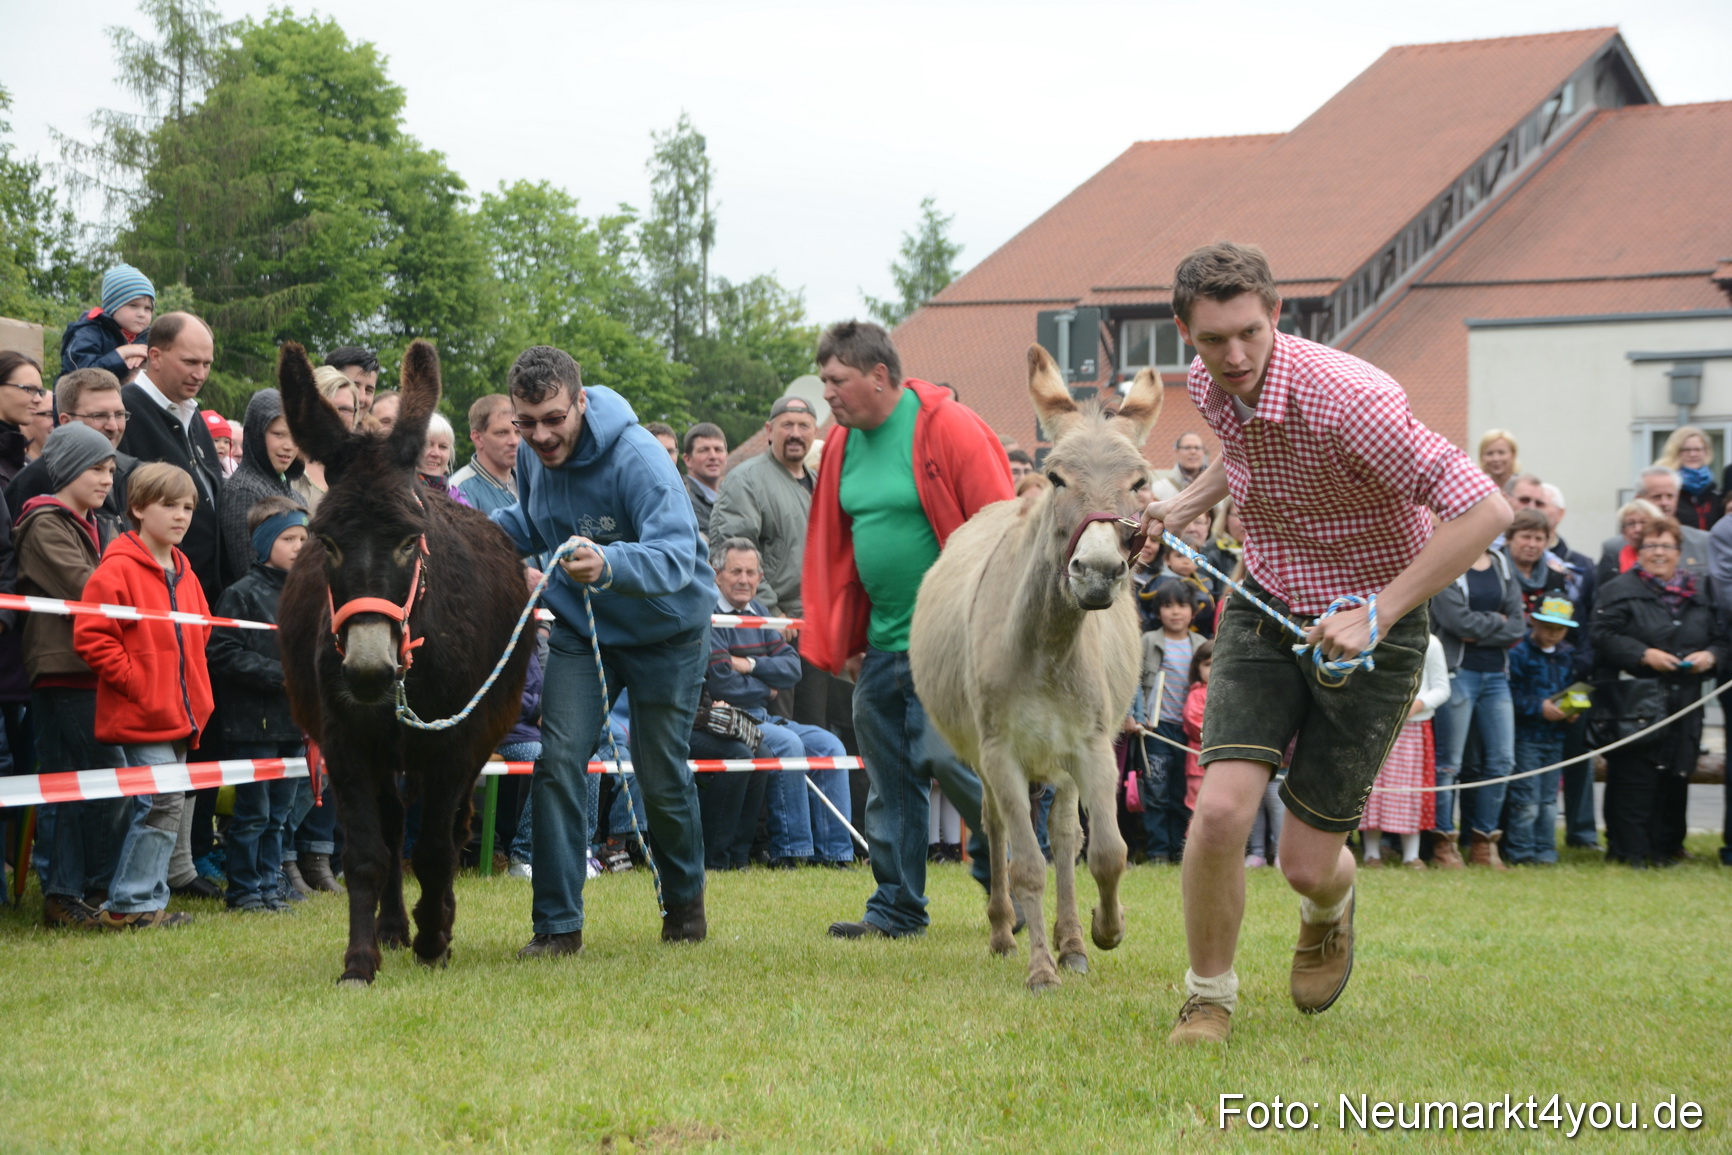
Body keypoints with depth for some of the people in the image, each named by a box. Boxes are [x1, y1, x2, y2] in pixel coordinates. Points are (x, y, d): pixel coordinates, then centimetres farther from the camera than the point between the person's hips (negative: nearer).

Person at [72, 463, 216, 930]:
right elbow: (91, 636, -16)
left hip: (180, 714, 9)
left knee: (172, 806, 10)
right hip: (142, 715, -9)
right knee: (163, 804, -12)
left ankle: (147, 900, 17)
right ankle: (130, 904, -5)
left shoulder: (182, 571, 15)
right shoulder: (118, 570, -11)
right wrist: (137, 683, -16)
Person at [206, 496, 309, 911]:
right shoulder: (241, 595, -9)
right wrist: (279, 675, -17)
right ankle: (244, 889, 8)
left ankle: (270, 883, 22)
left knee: (280, 813, 13)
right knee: (252, 812, 0)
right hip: (254, 721, -6)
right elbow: (222, 654, -15)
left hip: (294, 721, 6)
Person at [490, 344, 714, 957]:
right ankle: (558, 924, -4)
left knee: (662, 779, 3)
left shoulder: (636, 456, -30)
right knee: (558, 763, -9)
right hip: (579, 630, 5)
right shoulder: (531, 455, -8)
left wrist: (608, 565, -62)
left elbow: (675, 553, -42)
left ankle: (685, 901, 30)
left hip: (664, 631, -5)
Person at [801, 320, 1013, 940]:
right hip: (881, 643, 7)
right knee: (889, 777, 8)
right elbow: (832, 549, 17)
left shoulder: (949, 429, -11)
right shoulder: (842, 445, 10)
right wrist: (840, 642, 14)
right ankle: (896, 908, 17)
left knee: (946, 754, -15)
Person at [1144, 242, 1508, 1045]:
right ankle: (1208, 995, 8)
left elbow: (1484, 510, -31)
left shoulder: (1345, 398, -29)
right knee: (1221, 810, -16)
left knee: (1306, 863, -1)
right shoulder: (1207, 384, -5)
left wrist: (1377, 613, -30)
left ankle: (1328, 909, 39)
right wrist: (1186, 504, 6)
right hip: (1265, 610, 5)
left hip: (1369, 631, -4)